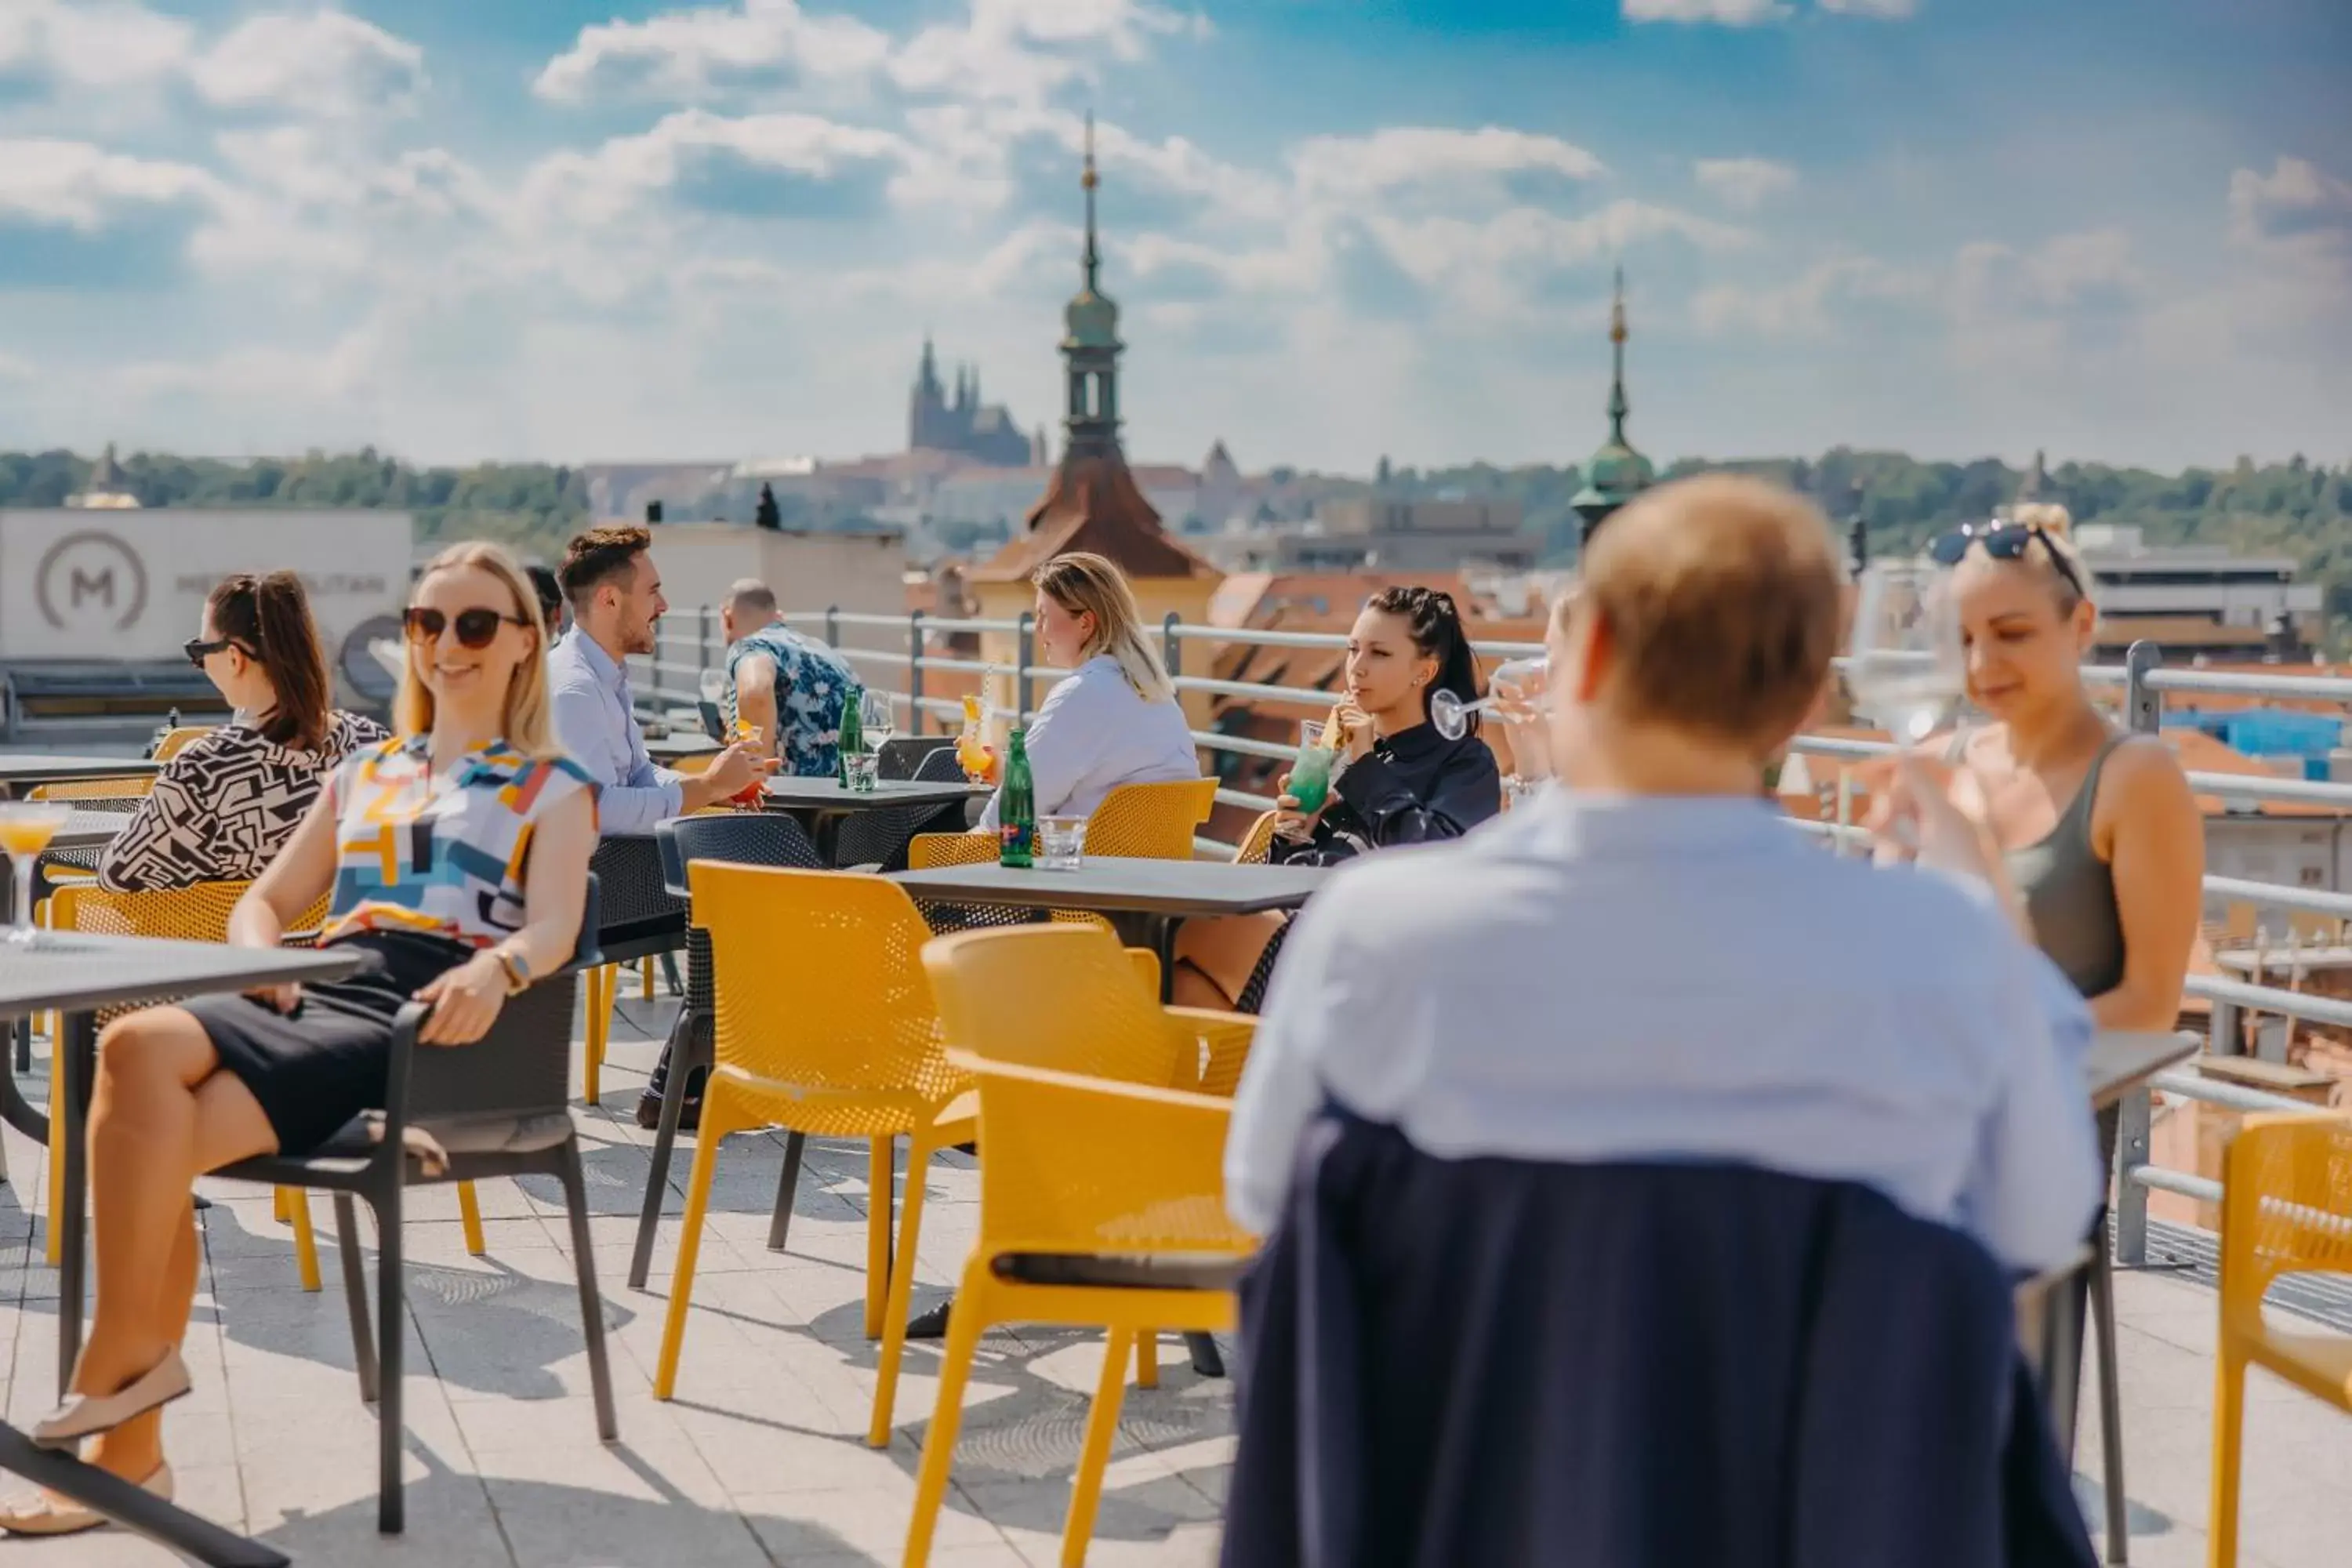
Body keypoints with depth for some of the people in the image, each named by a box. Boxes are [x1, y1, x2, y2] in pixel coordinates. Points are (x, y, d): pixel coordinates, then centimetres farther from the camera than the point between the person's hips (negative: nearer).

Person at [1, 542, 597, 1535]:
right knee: (137, 1049, -30)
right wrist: (258, 950, 2)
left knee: (155, 1142, -28)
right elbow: (264, 902, 27)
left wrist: (496, 967, -28)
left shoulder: (554, 790, 14)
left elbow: (554, 931, -4)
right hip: (315, 993, 5)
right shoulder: (363, 775, 30)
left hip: (423, 1017, -5)